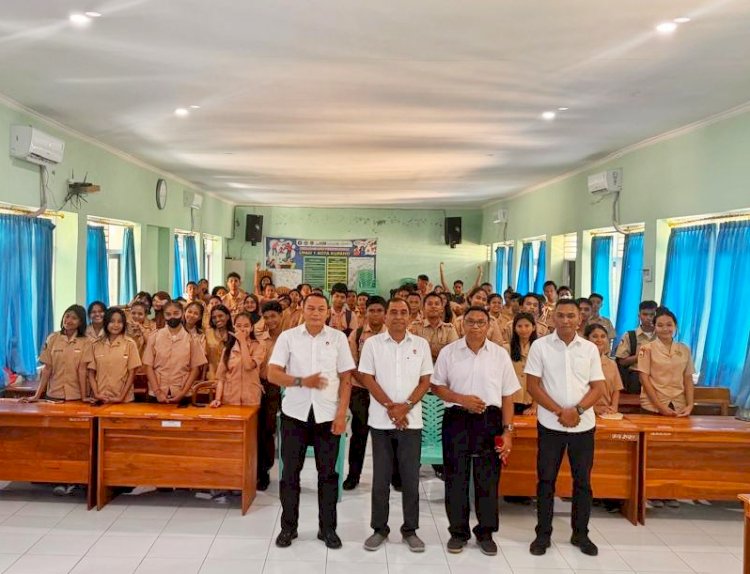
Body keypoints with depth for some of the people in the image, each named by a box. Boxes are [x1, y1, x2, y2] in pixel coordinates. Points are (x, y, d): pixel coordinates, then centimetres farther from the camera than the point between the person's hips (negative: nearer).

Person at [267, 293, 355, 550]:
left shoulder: (338, 338, 1)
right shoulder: (288, 337, -1)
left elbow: (346, 379, 1)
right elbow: (273, 374, -4)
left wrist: (341, 414, -6)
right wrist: (302, 381, -18)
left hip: (327, 414, 0)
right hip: (295, 413, 0)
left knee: (328, 473, 8)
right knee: (290, 472, 9)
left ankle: (328, 528, 22)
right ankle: (288, 526, 25)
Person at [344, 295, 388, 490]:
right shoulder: (356, 334, 0)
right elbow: (351, 364, 0)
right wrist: (368, 382, -10)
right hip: (360, 389, 1)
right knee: (359, 432, 8)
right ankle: (353, 474, 22)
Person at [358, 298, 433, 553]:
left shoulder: (421, 344, 3)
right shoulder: (372, 343, 0)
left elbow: (425, 381, 2)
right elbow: (367, 378, -3)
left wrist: (406, 406, -11)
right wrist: (390, 406, -12)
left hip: (411, 420, 1)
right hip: (381, 420, -1)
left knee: (410, 477, 6)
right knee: (381, 477, 7)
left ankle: (410, 529, 19)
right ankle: (379, 528, 20)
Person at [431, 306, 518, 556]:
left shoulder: (500, 355, 3)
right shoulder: (449, 352, 1)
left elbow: (507, 396, 4)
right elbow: (437, 386, 3)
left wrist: (507, 430, -2)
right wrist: (462, 399, -13)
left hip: (490, 420, 1)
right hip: (457, 419, 0)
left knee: (488, 479, 8)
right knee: (456, 477, 7)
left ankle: (485, 532, 24)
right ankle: (458, 531, 23)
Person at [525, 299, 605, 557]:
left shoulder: (590, 348, 3)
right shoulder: (540, 346, -3)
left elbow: (598, 387, 3)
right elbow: (532, 385, -5)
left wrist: (577, 410, -13)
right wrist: (559, 412, -12)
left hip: (583, 424, 2)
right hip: (550, 424, -2)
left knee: (583, 481, 10)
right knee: (546, 480, 4)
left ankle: (580, 534, 26)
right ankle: (543, 534, 17)